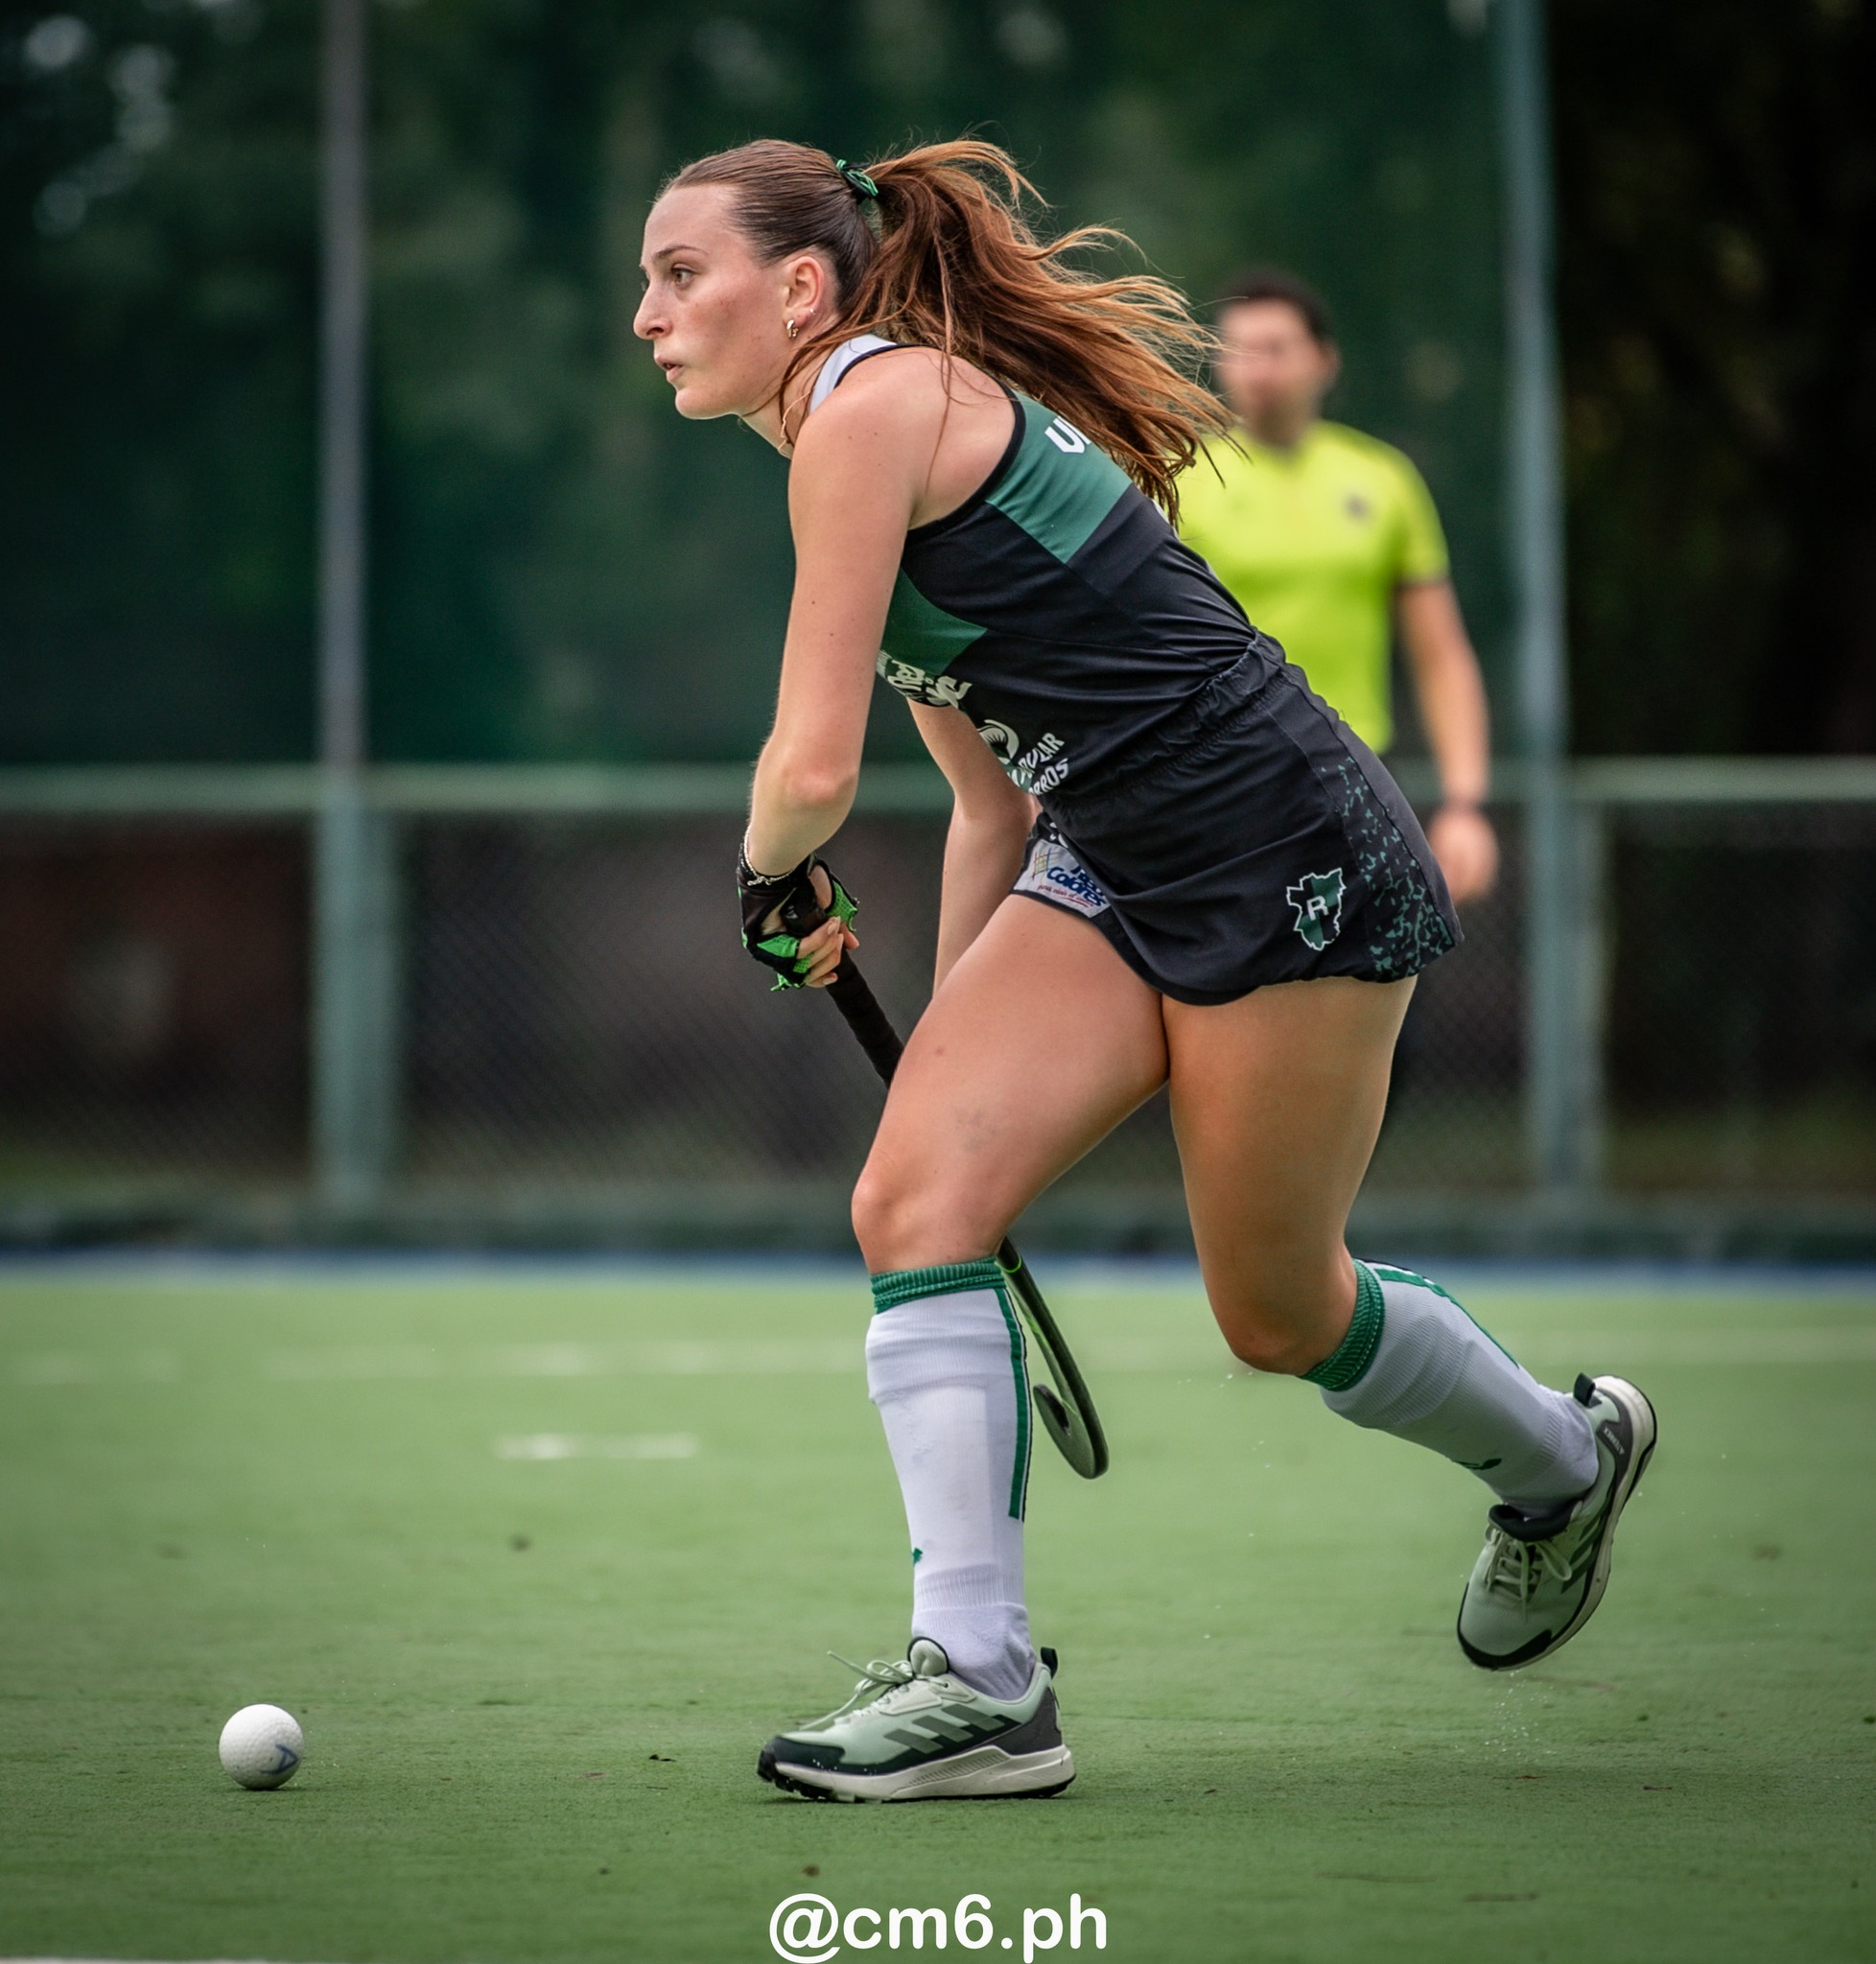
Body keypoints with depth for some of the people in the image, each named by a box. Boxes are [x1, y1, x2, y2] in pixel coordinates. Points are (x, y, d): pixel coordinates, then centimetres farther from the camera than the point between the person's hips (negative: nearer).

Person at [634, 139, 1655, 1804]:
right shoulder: (876, 435, 14)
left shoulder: (872, 402, -16)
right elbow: (993, 802, 19)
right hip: (1110, 873, 9)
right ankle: (979, 1682, -10)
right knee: (917, 1195, -11)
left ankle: (1564, 1457, 34)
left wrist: (777, 888, 2)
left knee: (1278, 1316, 7)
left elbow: (815, 763, -20)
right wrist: (957, 1038, 19)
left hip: (1294, 865, -9)